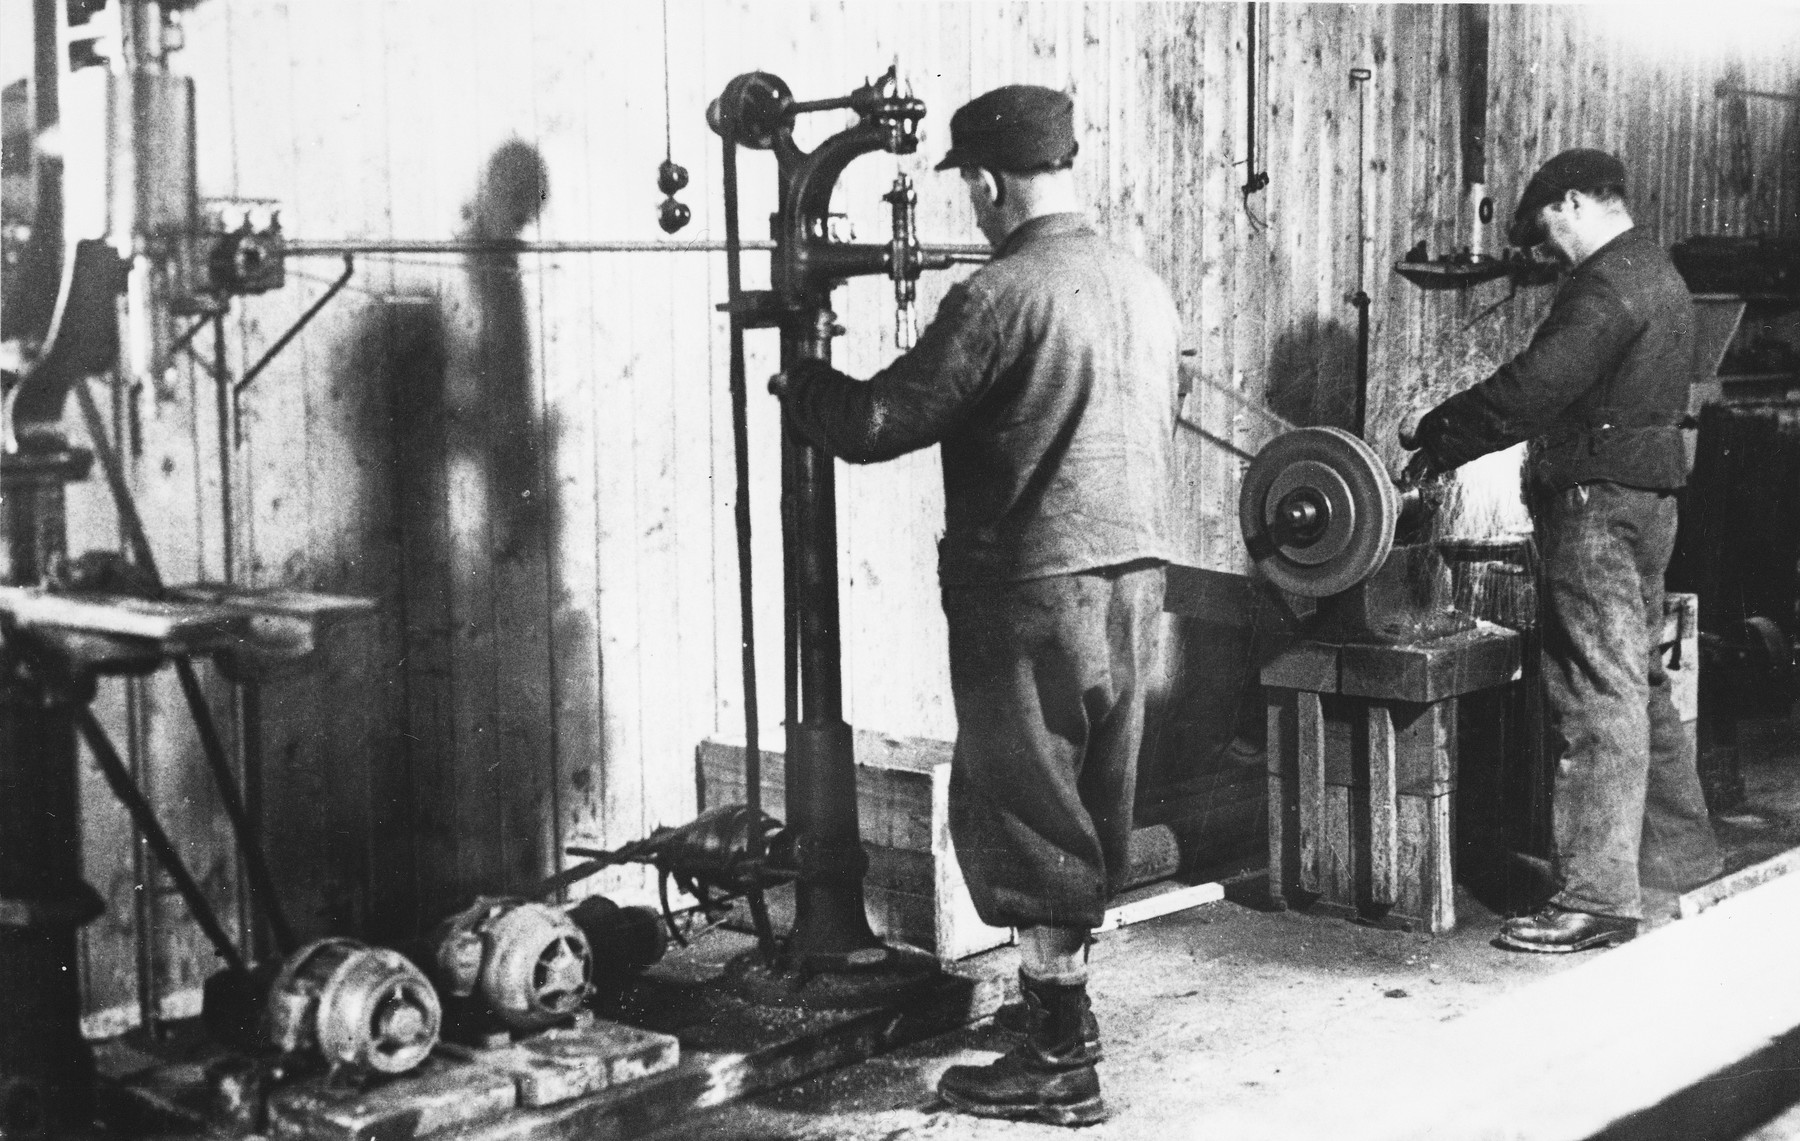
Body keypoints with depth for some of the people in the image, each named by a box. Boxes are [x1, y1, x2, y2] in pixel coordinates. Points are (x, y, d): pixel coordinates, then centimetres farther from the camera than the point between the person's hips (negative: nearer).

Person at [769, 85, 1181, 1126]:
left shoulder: (1000, 297, -17)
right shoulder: (1147, 287, 8)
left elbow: (875, 423, -15)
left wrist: (801, 383, 4)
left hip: (1033, 590, -8)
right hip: (1136, 573, 8)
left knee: (1025, 816, 1)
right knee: (1091, 813, 17)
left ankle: (1061, 1068, 6)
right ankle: (1064, 1007, 30)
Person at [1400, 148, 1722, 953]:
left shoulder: (1611, 282, -15)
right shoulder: (1654, 274, 20)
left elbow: (1536, 385, -22)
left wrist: (1437, 432, -11)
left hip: (1600, 504, -11)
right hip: (1643, 498, 11)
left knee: (1600, 695, -10)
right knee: (1640, 684, 18)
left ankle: (1598, 896, -9)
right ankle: (1679, 853, 30)